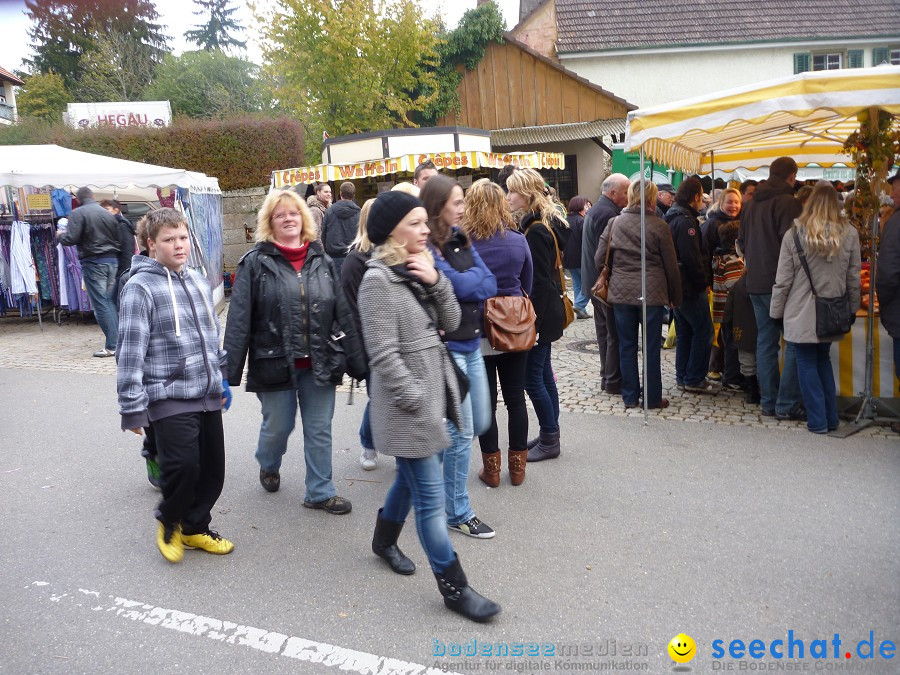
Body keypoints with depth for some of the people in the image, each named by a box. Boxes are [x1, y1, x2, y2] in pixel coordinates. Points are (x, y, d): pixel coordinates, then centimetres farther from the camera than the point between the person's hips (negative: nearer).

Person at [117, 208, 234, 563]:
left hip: (207, 395, 7)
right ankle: (169, 523, 17)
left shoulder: (198, 282, 11)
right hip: (170, 398, -6)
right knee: (183, 466, -13)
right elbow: (130, 350, -12)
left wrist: (222, 379, 22)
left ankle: (195, 527, 32)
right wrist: (132, 407, -13)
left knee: (213, 468, 9)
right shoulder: (141, 288, -9)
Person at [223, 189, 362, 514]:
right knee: (278, 426, 14)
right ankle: (268, 466, 46)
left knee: (320, 430, 9)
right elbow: (239, 318, -10)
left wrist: (355, 359, 6)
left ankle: (320, 491, 25)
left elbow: (343, 313, 7)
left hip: (319, 363, 3)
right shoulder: (255, 262, -5)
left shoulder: (322, 261, 6)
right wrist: (230, 370, -13)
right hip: (275, 362, -2)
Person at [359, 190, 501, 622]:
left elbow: (450, 323, 6)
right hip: (408, 404, -8)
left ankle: (384, 540, 46)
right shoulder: (379, 280, -16)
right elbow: (383, 354, -20)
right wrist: (417, 401, -18)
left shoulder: (419, 270, 9)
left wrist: (435, 281, -9)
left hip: (433, 389, 9)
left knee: (410, 477, 23)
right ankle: (453, 587, 8)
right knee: (431, 496, -2)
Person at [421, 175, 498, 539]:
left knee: (480, 423, 16)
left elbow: (490, 284, 1)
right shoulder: (426, 247, -15)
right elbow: (459, 285, -24)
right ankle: (458, 513, 14)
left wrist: (468, 282, -13)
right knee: (462, 432, -1)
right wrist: (476, 278, -7)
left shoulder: (461, 239, 10)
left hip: (471, 344, 8)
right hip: (447, 348, -8)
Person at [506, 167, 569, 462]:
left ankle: (549, 440, 9)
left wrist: (531, 322, -20)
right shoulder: (543, 224, 12)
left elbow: (538, 282, -21)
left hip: (539, 314, -10)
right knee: (543, 374, 15)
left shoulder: (536, 231, -18)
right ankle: (549, 435, 26)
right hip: (546, 312, 10)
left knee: (533, 377, -2)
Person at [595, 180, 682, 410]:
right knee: (651, 347, 6)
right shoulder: (659, 226, -5)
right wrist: (675, 296, 8)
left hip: (620, 292, 3)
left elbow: (599, 258, 3)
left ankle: (630, 396, 17)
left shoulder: (614, 223, 3)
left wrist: (607, 281, 19)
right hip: (651, 293, -3)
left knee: (627, 346, 11)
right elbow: (671, 265, -1)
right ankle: (653, 398, 13)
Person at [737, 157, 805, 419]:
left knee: (765, 342, 11)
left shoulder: (752, 203, 13)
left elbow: (742, 242, 20)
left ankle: (768, 402, 15)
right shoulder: (787, 202, -12)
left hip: (755, 283, 8)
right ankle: (787, 404, -1)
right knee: (794, 343, -1)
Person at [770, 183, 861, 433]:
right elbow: (854, 279, 3)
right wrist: (852, 309, 14)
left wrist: (776, 311, 3)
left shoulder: (794, 235, -11)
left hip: (802, 315, -3)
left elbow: (783, 280, -7)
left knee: (807, 364, 7)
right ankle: (831, 417, 23)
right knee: (824, 360, 19)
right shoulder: (850, 234, -4)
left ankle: (817, 420, 10)